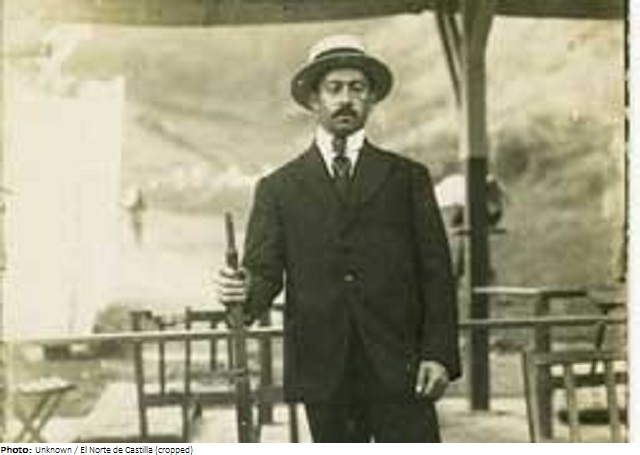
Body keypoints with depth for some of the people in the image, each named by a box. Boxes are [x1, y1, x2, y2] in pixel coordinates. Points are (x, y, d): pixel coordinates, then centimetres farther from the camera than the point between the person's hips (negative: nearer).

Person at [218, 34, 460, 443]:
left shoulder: (409, 178, 11)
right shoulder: (278, 188, 12)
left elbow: (436, 271, 6)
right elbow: (265, 268, 4)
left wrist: (440, 354, -5)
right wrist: (245, 293, -20)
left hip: (398, 369, 0)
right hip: (323, 372, 1)